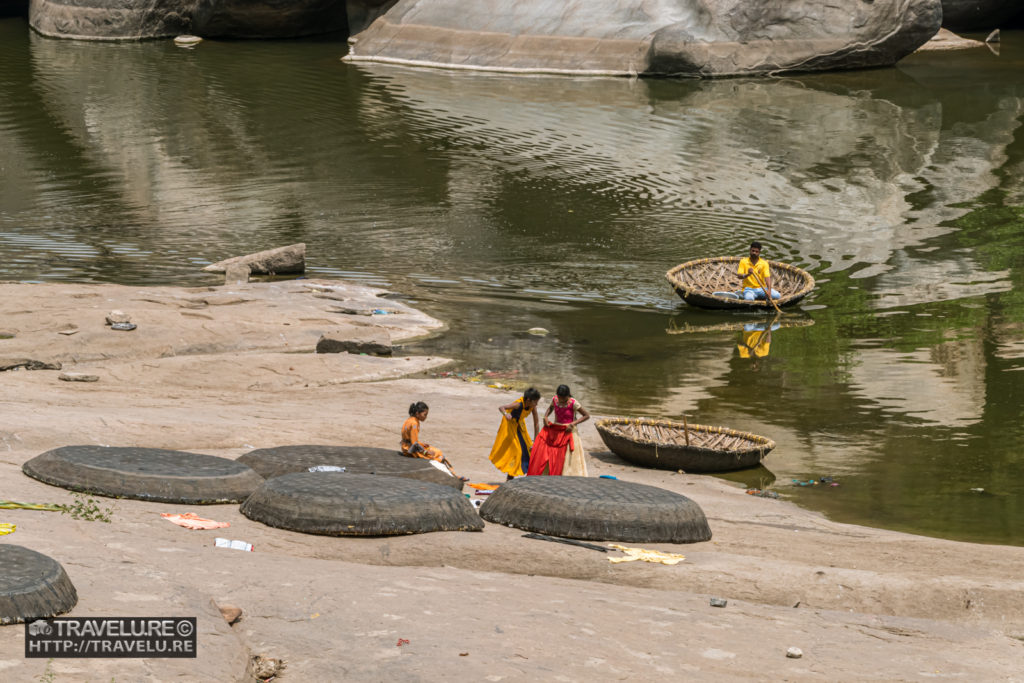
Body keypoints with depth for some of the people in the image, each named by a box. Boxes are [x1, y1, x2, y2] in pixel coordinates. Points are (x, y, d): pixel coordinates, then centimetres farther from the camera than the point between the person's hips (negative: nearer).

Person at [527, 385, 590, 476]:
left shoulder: (573, 403, -17)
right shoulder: (555, 399, -3)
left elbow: (587, 416, -11)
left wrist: (573, 423, -20)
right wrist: (545, 416, 1)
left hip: (568, 432, -5)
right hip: (554, 431, 5)